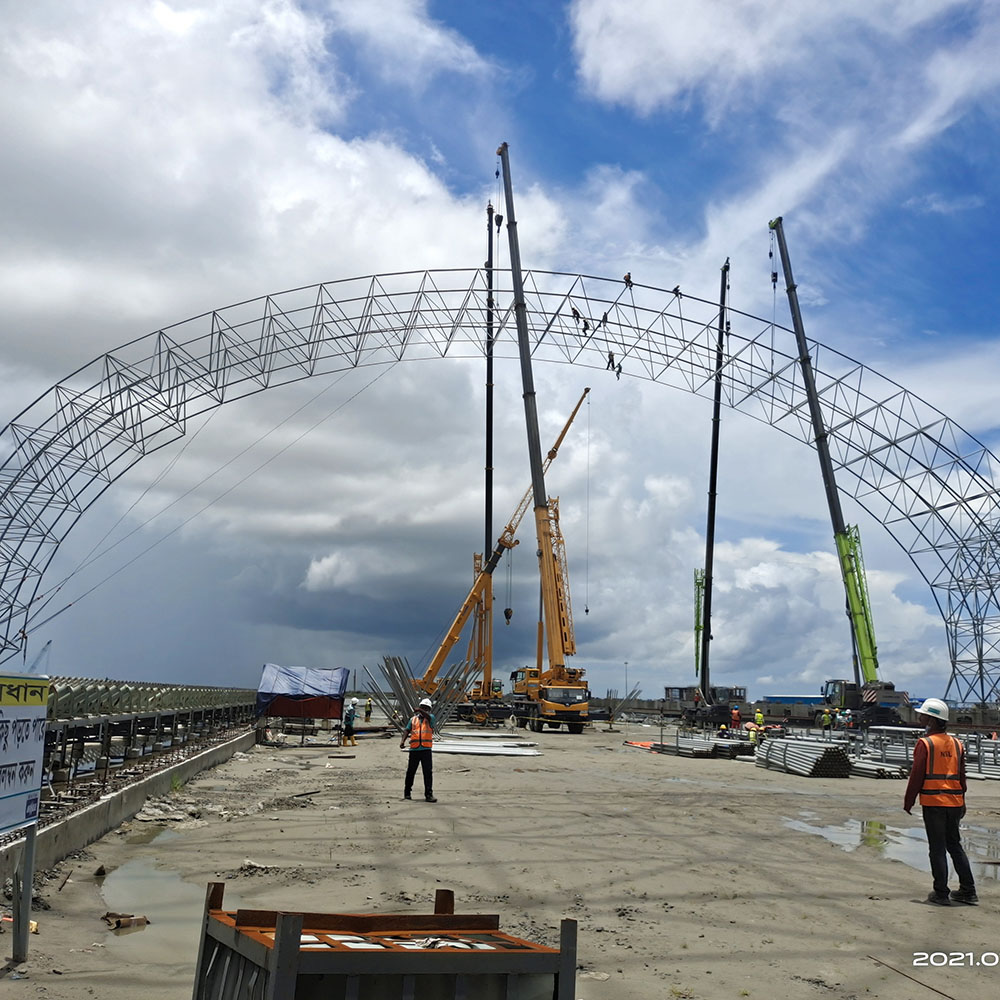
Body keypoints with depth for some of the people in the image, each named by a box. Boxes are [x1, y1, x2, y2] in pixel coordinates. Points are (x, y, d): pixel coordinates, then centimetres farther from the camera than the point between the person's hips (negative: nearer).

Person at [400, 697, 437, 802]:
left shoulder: (430, 718, 6)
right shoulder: (413, 719, 14)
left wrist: (421, 711, -37)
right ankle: (407, 792, 24)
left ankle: (429, 794, 1)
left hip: (426, 749, -2)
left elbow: (428, 716, -17)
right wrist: (402, 741, -10)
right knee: (410, 772, 10)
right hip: (414, 749, 2)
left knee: (428, 773, -3)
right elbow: (406, 730, 7)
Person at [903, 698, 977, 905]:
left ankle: (941, 893, 5)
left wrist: (908, 801, -2)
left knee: (937, 849, 1)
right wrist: (961, 802, 21)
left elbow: (916, 776, -11)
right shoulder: (956, 744, 8)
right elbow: (961, 776, 12)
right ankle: (968, 891, 18)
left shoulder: (925, 744, -11)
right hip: (954, 802, 6)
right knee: (955, 845, 17)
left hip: (933, 802, -6)